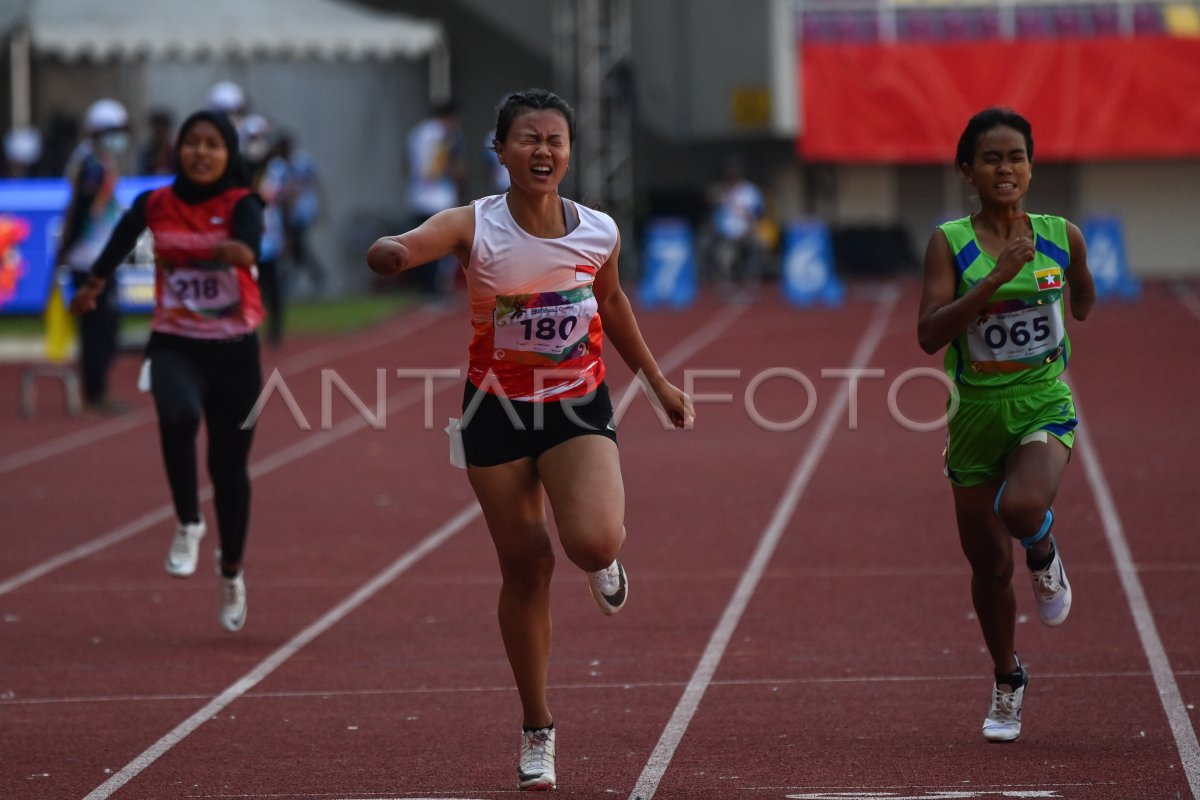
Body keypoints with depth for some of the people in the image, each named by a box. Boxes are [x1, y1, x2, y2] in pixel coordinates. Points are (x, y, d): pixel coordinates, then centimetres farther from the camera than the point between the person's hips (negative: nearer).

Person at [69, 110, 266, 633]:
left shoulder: (241, 205, -9)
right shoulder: (155, 205, -2)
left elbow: (250, 244, -29)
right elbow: (121, 240, 10)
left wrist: (237, 251, -46)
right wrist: (93, 286, 0)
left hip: (234, 351, 0)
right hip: (174, 344, 0)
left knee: (229, 467, 10)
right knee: (179, 414, -35)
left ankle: (231, 572, 33)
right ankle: (187, 524, -15)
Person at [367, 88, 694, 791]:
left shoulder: (600, 232, -6)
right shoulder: (474, 227, -15)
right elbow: (393, 250, -34)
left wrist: (658, 382, 21)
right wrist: (391, 252, -58)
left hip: (580, 406, 1)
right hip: (498, 411, -1)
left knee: (593, 542, -25)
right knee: (525, 568, 4)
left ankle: (606, 559, 16)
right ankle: (538, 731, 21)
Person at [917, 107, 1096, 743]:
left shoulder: (1062, 237, -2)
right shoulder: (950, 243, -8)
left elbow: (1085, 299, 22)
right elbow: (929, 335, -21)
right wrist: (996, 278, -25)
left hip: (1045, 404, -1)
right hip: (976, 411, 1)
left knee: (1021, 506, -33)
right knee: (989, 566, 10)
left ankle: (1045, 554, 5)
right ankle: (1007, 683, 35)